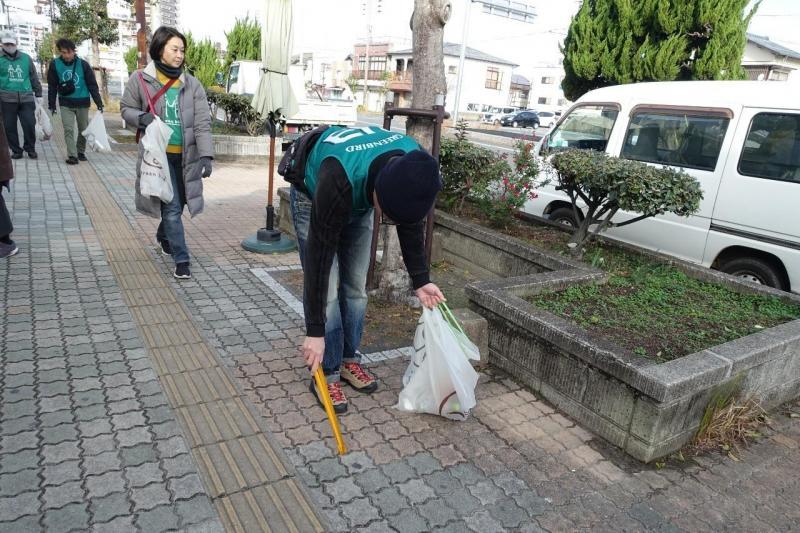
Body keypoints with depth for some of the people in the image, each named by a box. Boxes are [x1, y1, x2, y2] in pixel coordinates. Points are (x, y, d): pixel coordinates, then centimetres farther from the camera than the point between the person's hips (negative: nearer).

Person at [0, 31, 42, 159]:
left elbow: (34, 77, 16)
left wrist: (38, 94, 14)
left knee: (30, 125, -4)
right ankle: (16, 150, 15)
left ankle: (30, 148, 15)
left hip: (26, 98, 1)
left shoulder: (26, 58, 11)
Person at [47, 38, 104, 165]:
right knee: (69, 130, -8)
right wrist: (51, 105, 2)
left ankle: (81, 152, 27)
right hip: (66, 103, 0)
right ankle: (72, 155, -7)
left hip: (82, 102, 0)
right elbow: (52, 87, 2)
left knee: (83, 129, 9)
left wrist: (99, 103, -8)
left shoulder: (83, 64, -7)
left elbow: (92, 85, -4)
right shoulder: (55, 64, -4)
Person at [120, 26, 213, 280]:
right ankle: (181, 259, 5)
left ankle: (163, 236, 47)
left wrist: (206, 155, -17)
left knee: (176, 204, 16)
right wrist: (142, 118, -15)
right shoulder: (140, 79, -3)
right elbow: (126, 108, 9)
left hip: (186, 156, 3)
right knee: (171, 207, -5)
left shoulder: (192, 84, 1)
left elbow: (203, 122, -6)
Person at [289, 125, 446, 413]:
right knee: (326, 290, -10)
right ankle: (327, 374, 4)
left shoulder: (412, 167, -30)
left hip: (357, 200, 5)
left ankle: (349, 360, 20)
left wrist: (420, 279, -11)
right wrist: (315, 331, -34)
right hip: (312, 197, -5)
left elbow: (410, 224, -11)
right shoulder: (339, 179, -45)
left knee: (356, 287, 4)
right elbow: (320, 254, -39)